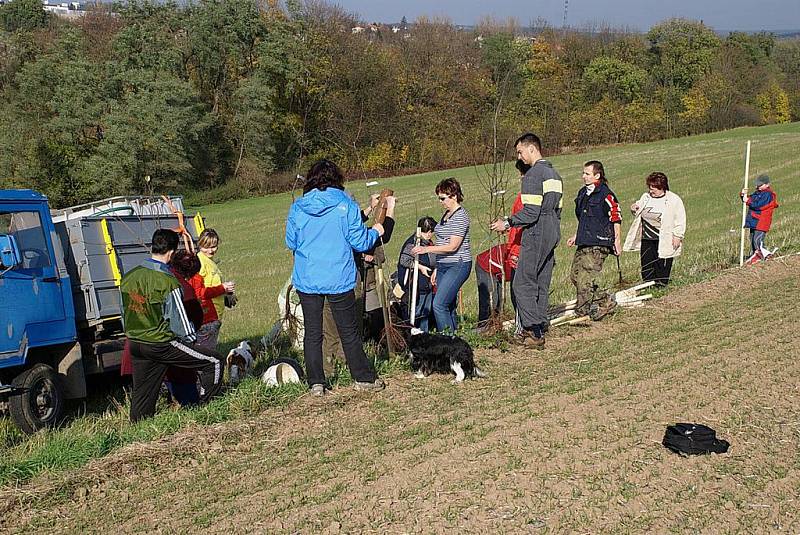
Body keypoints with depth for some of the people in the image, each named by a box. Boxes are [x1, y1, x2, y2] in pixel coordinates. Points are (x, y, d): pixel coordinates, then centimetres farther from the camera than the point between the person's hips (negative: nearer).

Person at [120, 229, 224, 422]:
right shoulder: (168, 282, -17)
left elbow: (125, 313, 15)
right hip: (162, 344, -8)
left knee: (142, 397, 16)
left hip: (135, 345, 8)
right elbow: (179, 319, -12)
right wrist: (191, 339, 5)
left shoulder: (128, 277, 5)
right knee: (214, 362, -1)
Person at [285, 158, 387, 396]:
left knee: (312, 332, 10)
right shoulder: (346, 204, -7)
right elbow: (360, 242, -5)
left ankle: (316, 383, 12)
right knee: (349, 331, 9)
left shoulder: (297, 207, -1)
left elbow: (290, 243, 8)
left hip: (306, 280, 1)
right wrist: (375, 232, 15)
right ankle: (364, 378, 17)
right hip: (339, 280, -1)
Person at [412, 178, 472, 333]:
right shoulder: (447, 214, 15)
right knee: (448, 307, 9)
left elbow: (453, 246, -20)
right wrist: (436, 269, 19)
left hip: (458, 266, -9)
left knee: (439, 304, -17)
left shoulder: (461, 216, -13)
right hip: (443, 266, 9)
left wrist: (426, 249, -21)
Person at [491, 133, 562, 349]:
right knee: (542, 285, 12)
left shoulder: (533, 175, -13)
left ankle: (533, 331, -9)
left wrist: (507, 223, -9)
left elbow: (531, 212, -20)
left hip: (536, 236, -10)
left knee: (523, 283, -6)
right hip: (552, 234, 10)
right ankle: (539, 329, 16)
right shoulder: (554, 174, 17)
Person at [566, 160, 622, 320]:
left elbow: (616, 218, -10)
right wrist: (576, 236, 24)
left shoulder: (605, 194, -11)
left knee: (586, 277, -12)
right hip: (583, 243, 9)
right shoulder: (582, 193, 15)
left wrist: (617, 240, -11)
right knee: (575, 274, 6)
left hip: (598, 243, -9)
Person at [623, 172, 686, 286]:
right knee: (646, 266, 5)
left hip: (664, 241, -5)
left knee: (662, 267, -2)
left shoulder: (674, 200, -3)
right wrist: (634, 210, 5)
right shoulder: (645, 197, 13)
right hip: (646, 239, 5)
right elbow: (639, 215, 27)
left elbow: (680, 221, -4)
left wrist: (677, 236, -11)